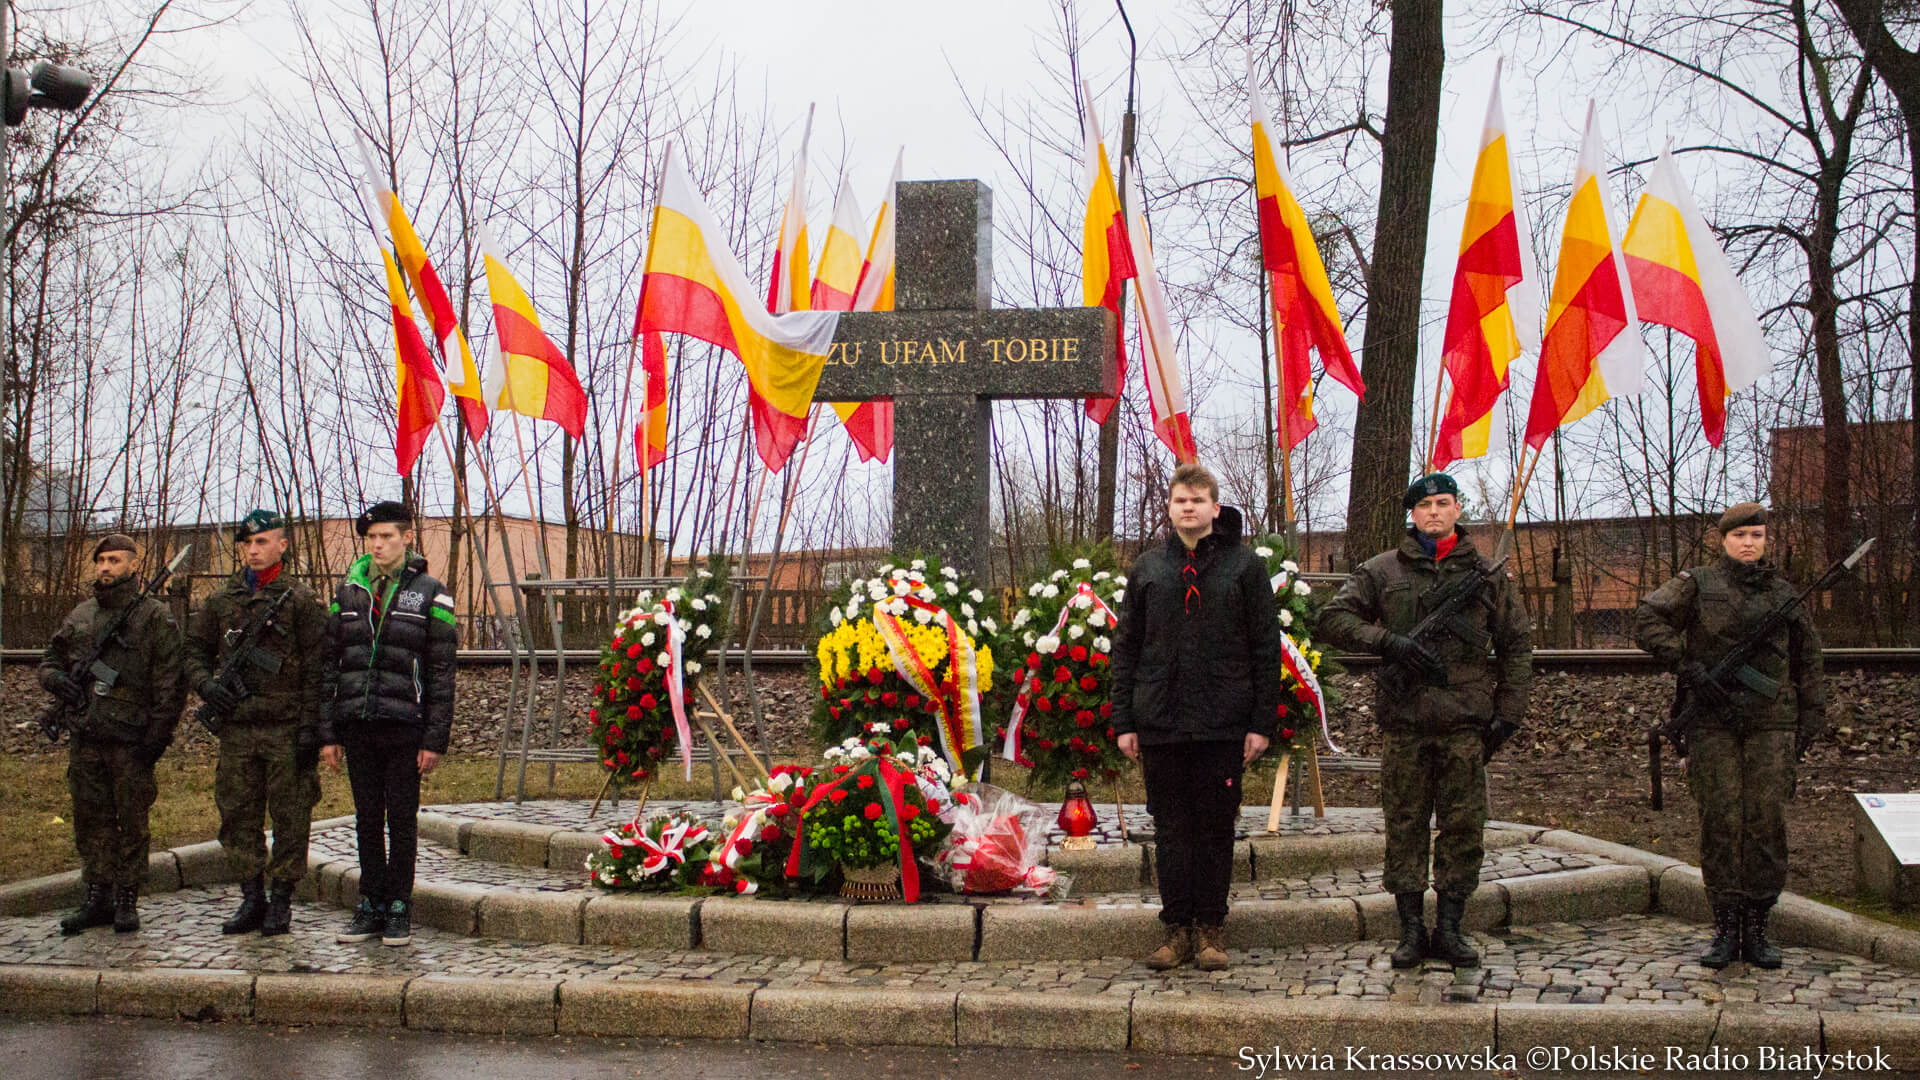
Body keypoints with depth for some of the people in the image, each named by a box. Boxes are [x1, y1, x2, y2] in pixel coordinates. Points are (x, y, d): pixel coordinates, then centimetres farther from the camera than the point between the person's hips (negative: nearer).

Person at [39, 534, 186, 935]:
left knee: (132, 823, 1)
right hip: (85, 739, 5)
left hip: (131, 741, -5)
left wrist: (157, 735, -12)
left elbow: (170, 683, -7)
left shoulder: (155, 617, -3)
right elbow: (50, 658, 24)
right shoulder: (79, 616, 13)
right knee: (91, 821, 9)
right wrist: (56, 678, 0)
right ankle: (97, 898, 18)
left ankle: (128, 901, 9)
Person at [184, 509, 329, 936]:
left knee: (290, 818, 1)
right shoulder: (220, 601, 11)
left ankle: (281, 902, 11)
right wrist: (206, 683, -2)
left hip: (286, 729, -4)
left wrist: (310, 727, -11)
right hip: (236, 728, 4)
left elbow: (317, 670, -5)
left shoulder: (301, 601, -2)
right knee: (237, 817, 8)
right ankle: (252, 899, 18)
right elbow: (194, 650, 19)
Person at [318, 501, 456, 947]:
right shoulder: (348, 591, 10)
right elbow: (330, 664, 12)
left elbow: (441, 672, -3)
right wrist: (328, 733, 5)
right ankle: (370, 908, 18)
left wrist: (435, 740, -8)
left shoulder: (429, 594, -1)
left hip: (404, 727, -3)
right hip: (357, 728, 4)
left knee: (401, 821, 2)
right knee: (367, 822, 10)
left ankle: (399, 910, 12)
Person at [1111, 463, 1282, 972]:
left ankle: (1211, 928, 16)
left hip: (1223, 724, -2)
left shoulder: (1244, 566, 2)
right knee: (1170, 828, 7)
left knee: (1216, 826, 5)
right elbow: (1126, 648, 10)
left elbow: (1266, 648, 2)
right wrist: (1124, 721, 4)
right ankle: (1177, 928, 15)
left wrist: (1262, 722, -4)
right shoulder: (1147, 568, 8)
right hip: (1160, 722, 2)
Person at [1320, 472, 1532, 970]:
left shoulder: (1487, 575, 11)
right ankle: (1411, 929, 12)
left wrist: (1508, 711, 5)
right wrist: (1389, 640, -12)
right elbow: (1334, 618, 2)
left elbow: (1516, 646, 14)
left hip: (1466, 723, 1)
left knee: (1464, 827, 2)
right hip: (1404, 722, -1)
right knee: (1405, 827, 3)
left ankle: (1449, 928, 13)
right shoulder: (1382, 571, 8)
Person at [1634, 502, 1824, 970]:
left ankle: (1756, 928, 7)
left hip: (1771, 722, 2)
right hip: (1713, 722, -2)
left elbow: (1808, 661, 20)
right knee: (1720, 821, -4)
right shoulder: (1697, 584, 5)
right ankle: (1725, 927, 4)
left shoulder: (1784, 593, 14)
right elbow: (1648, 620, -7)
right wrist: (1688, 667, -15)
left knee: (1767, 821, -2)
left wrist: (1811, 718, 14)